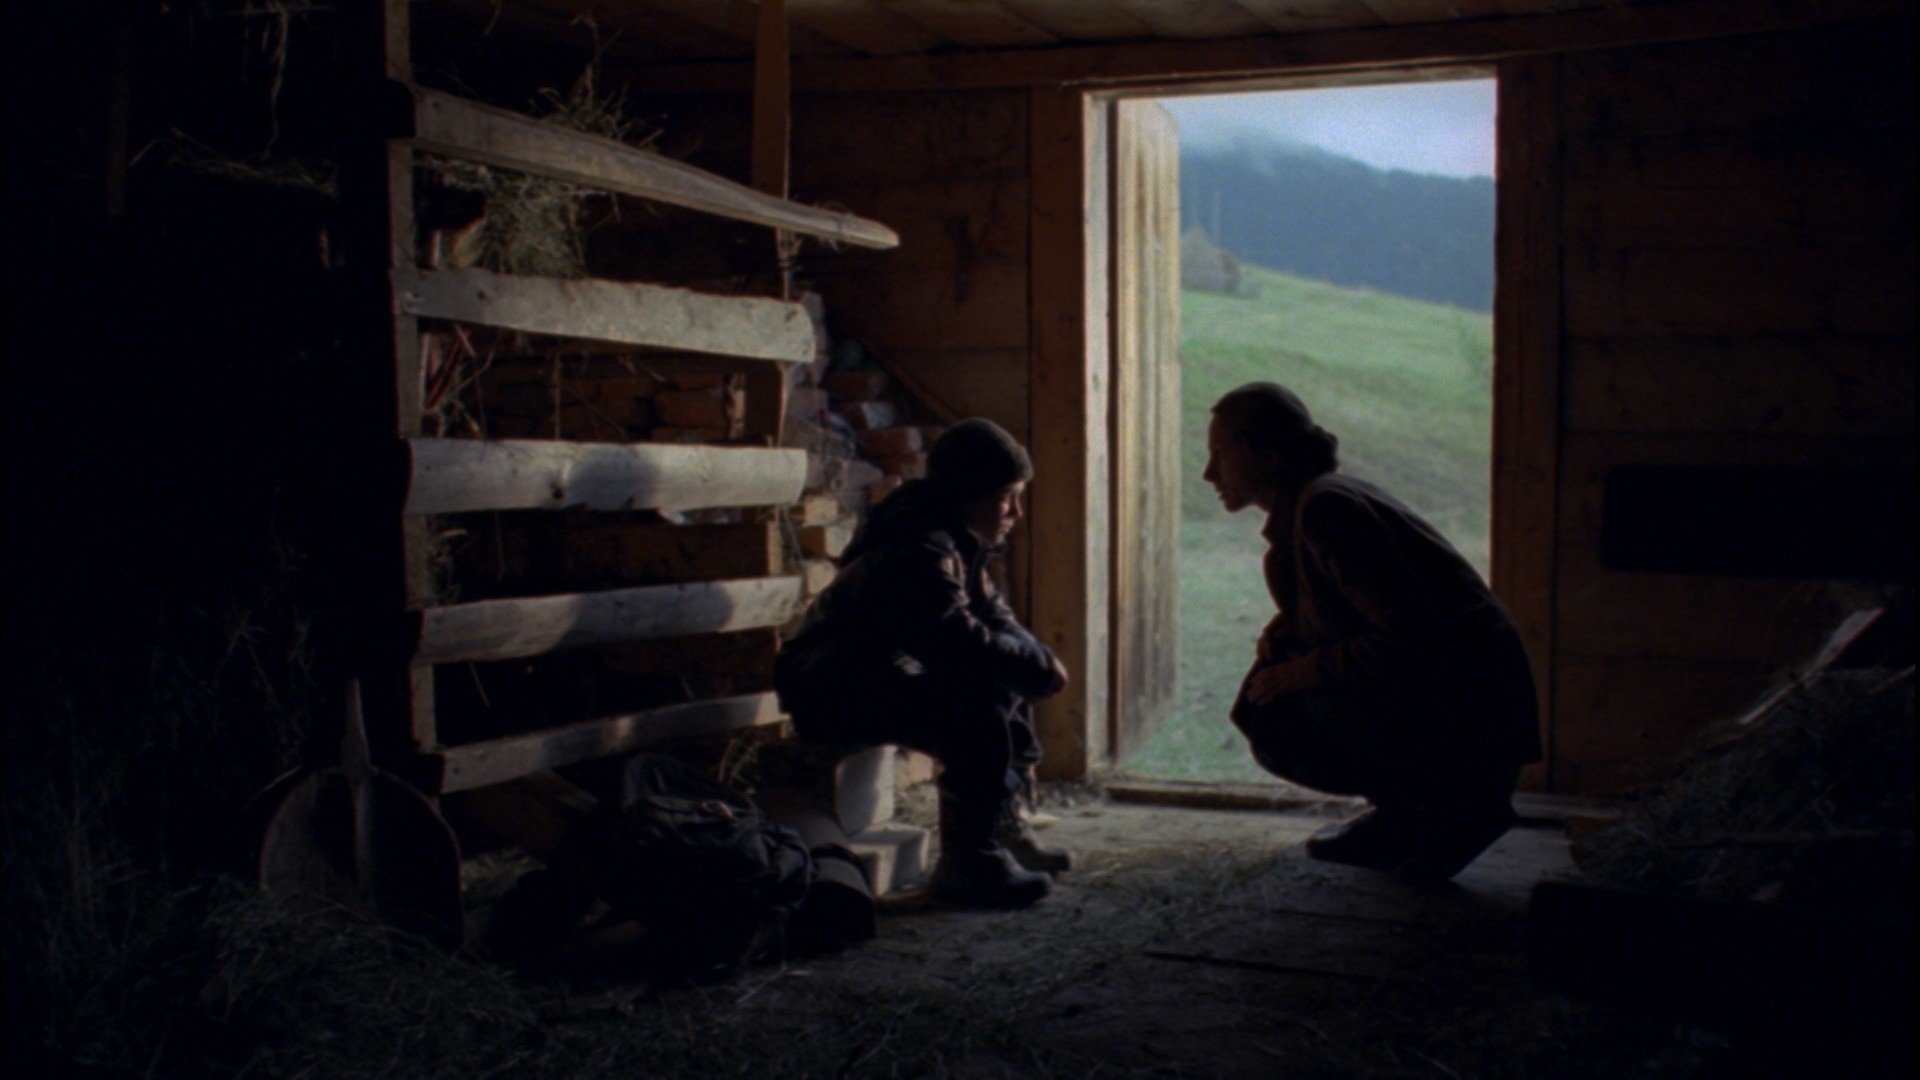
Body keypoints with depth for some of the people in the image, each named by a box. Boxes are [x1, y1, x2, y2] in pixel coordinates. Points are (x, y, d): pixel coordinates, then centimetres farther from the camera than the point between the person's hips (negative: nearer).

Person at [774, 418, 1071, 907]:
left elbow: (990, 611, 13)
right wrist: (1038, 666, -22)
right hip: (831, 695, -11)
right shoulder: (921, 553, -25)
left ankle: (1001, 824, 17)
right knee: (978, 707, -27)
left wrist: (1036, 656, -7)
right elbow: (961, 640, -33)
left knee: (1008, 682, 11)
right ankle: (966, 862, -21)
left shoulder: (959, 542, 10)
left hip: (885, 675, 11)